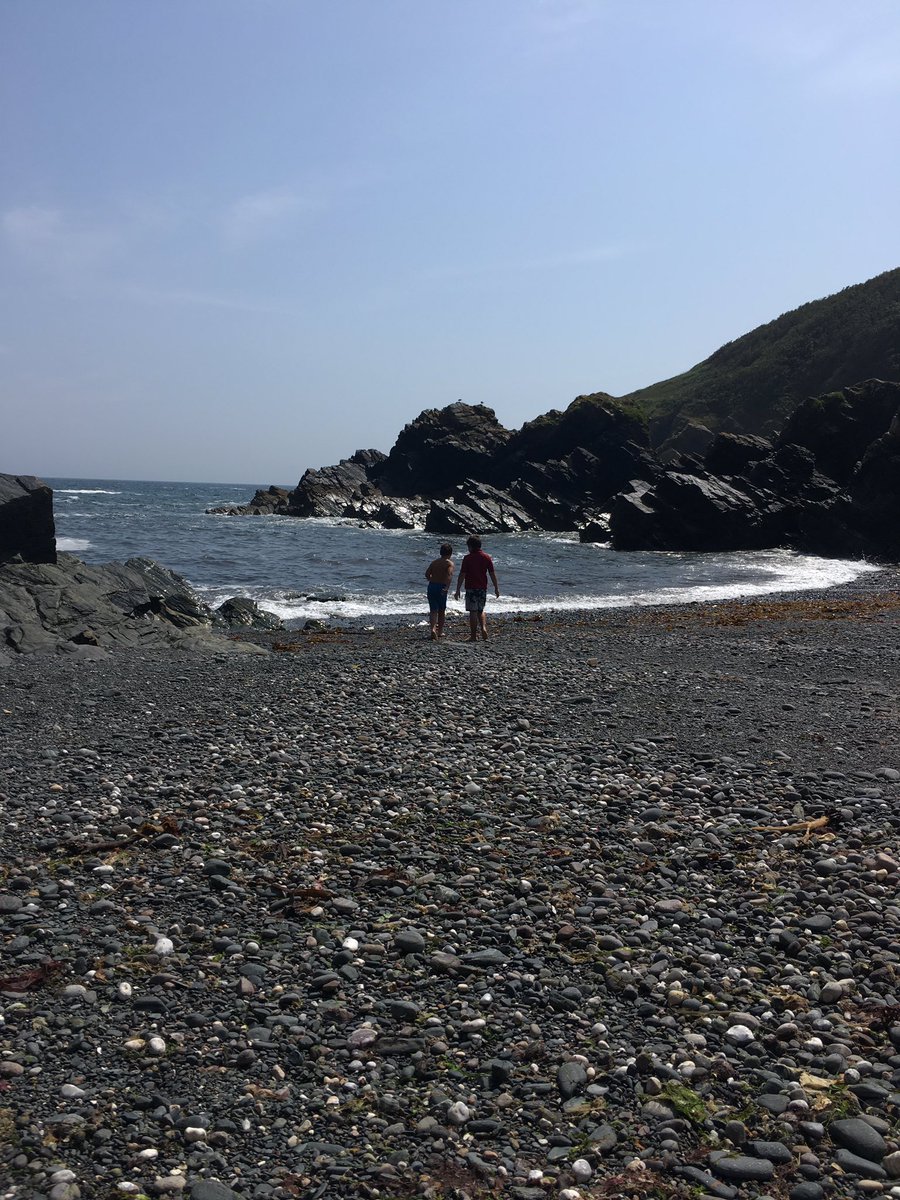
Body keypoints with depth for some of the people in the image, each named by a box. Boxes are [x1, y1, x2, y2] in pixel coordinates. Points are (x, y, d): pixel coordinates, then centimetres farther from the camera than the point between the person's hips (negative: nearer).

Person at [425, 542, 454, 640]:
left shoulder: (434, 562, 13)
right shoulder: (450, 563, -2)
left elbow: (427, 574, 2)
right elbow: (449, 574, -20)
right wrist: (447, 587, -29)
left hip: (431, 587, 3)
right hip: (441, 587, -3)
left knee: (433, 610, 1)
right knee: (442, 610, 14)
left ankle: (433, 629, -21)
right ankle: (440, 631, 23)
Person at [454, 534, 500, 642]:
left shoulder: (467, 558, -8)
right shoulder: (487, 557, 3)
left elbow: (462, 575, -10)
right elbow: (492, 574, 3)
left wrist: (457, 590, -6)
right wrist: (496, 588, 11)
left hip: (471, 588, -4)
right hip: (483, 588, 4)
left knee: (473, 612, 1)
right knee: (481, 611, 19)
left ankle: (473, 636, 3)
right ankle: (483, 628, -2)